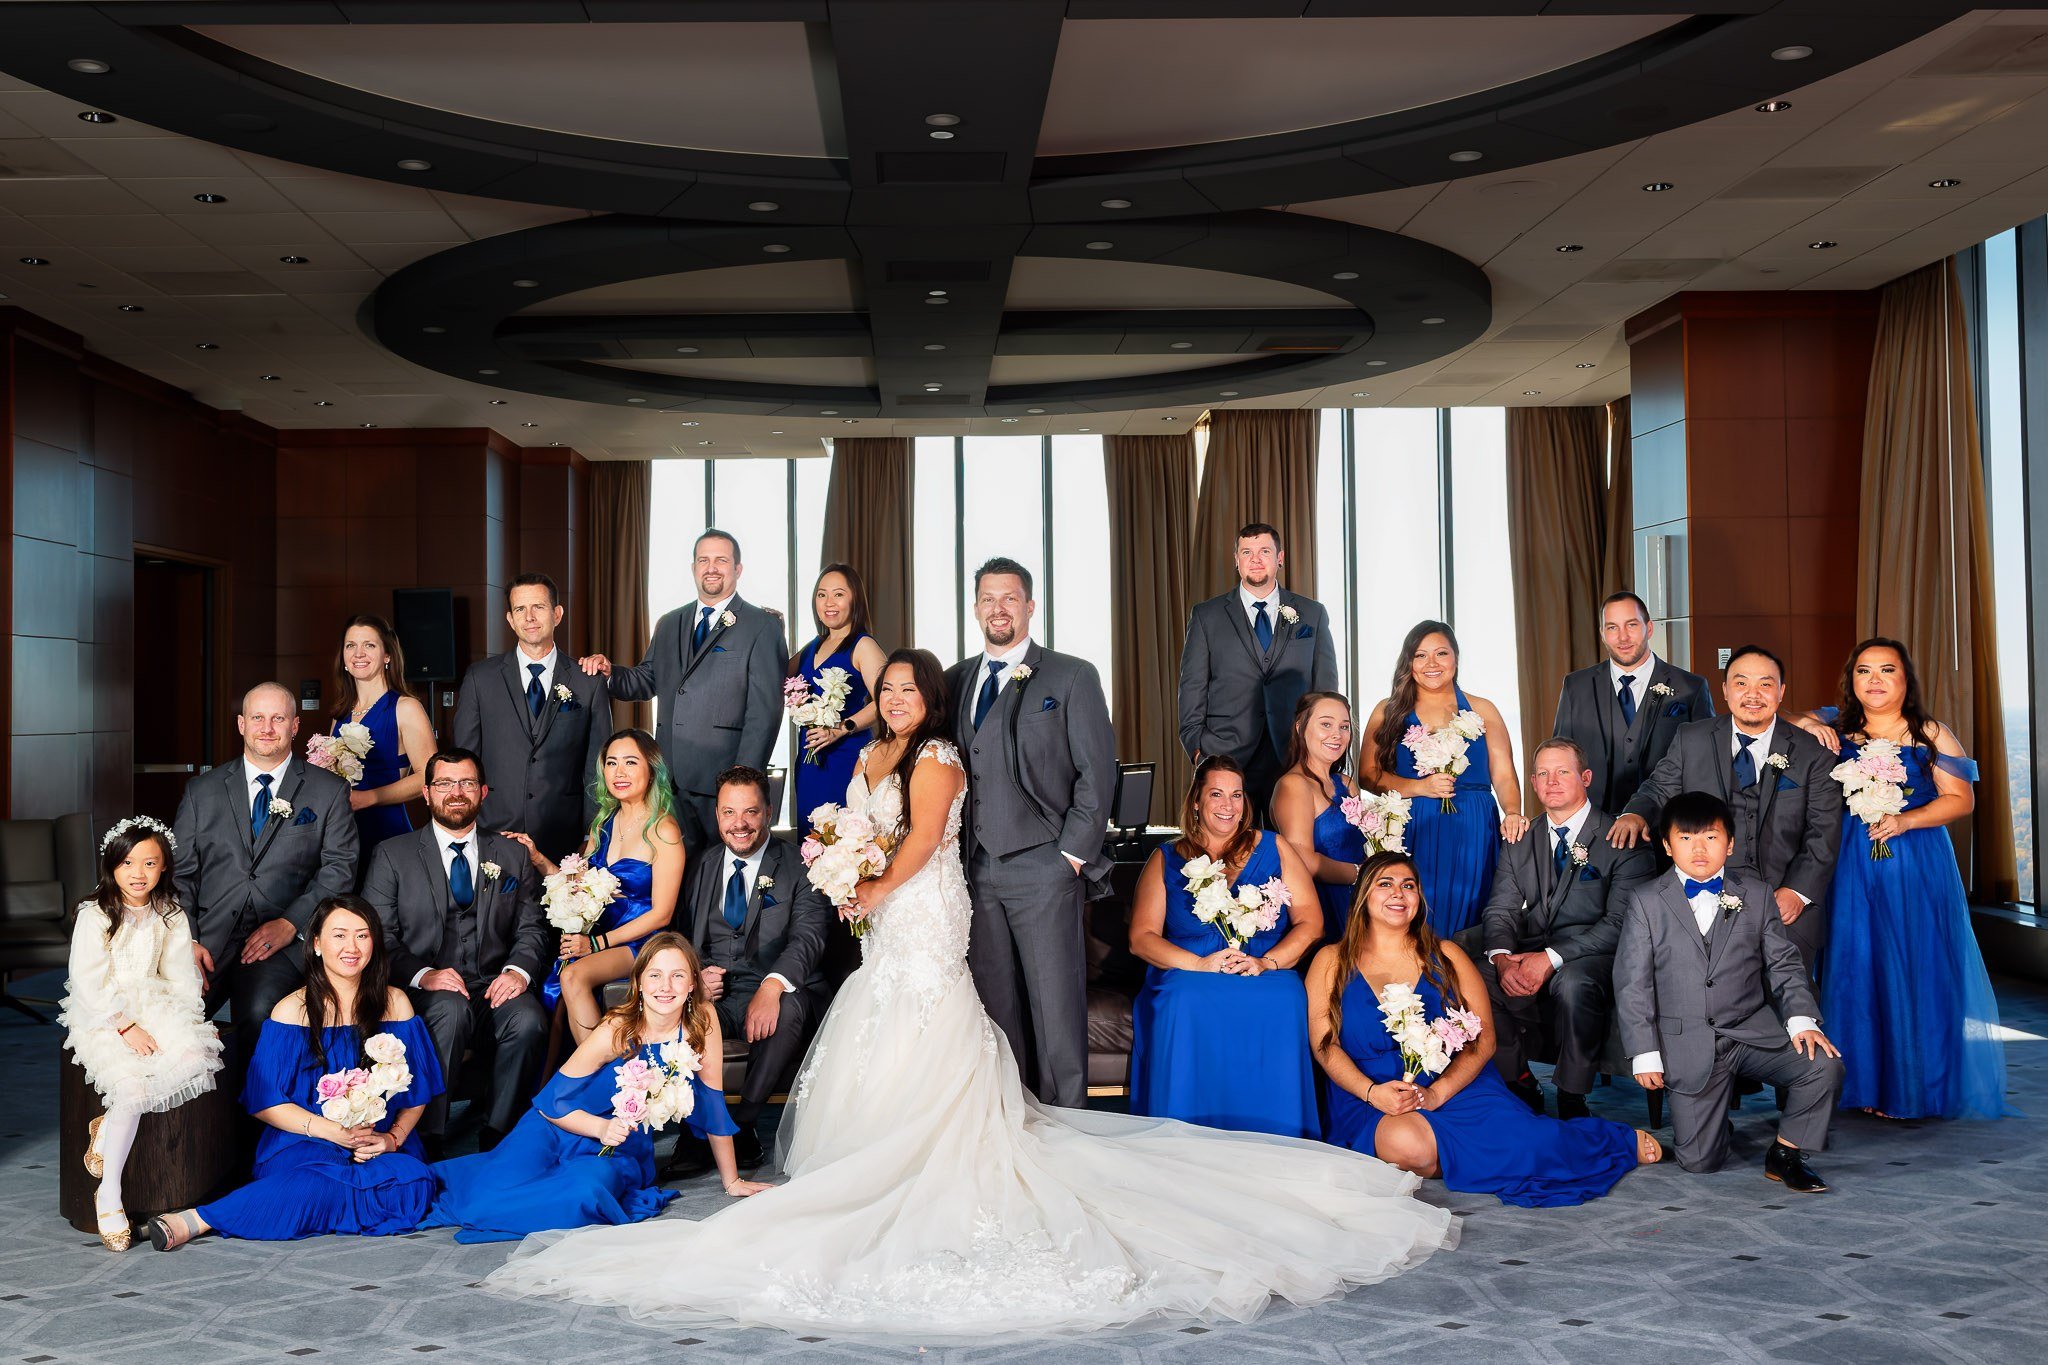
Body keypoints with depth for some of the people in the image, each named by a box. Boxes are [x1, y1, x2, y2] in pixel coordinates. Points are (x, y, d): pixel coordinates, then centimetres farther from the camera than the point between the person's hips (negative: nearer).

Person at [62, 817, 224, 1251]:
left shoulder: (172, 918, 10)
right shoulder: (95, 915, -4)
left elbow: (181, 978, 10)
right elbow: (87, 982, -10)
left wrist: (181, 1021, -7)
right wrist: (125, 1025, -19)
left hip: (155, 1006, 4)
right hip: (102, 1014, -4)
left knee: (196, 1057, -27)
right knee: (133, 1081, -29)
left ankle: (109, 1125, -9)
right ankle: (109, 1192, -16)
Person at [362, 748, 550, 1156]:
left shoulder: (513, 855, 17)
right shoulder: (392, 855, 10)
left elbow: (531, 928, 11)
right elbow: (378, 935, 2)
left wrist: (518, 971, -11)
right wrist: (422, 975, -17)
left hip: (494, 988, 2)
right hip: (426, 992, -1)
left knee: (528, 1020, -31)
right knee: (450, 1009, -36)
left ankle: (497, 1138, -17)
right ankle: (428, 1139, -25)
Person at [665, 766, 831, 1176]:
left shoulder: (800, 868, 1)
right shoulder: (702, 868, 16)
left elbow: (808, 938, -12)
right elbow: (683, 938, 17)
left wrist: (773, 986, -32)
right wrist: (696, 976, -8)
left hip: (776, 995, -3)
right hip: (714, 994, 3)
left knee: (791, 1009, -37)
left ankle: (743, 1125, -17)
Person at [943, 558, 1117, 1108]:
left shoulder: (1072, 676, 1)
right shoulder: (956, 680, 14)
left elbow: (1096, 772, -3)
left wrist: (1073, 853, -8)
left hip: (1044, 865, -4)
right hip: (976, 870, 4)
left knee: (1057, 1008, -1)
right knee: (996, 1005, 9)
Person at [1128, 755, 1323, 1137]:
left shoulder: (1274, 848, 15)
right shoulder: (1166, 860, 14)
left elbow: (1311, 923, 8)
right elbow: (1141, 938, 5)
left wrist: (1266, 962, -11)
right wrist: (1200, 964, -11)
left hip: (1268, 977, 0)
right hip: (1188, 975, 0)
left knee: (1283, 1003, -34)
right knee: (1185, 1003, -35)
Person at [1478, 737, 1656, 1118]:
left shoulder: (1621, 840, -1)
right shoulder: (1519, 844, 16)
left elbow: (1620, 923, -11)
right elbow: (1500, 911, 8)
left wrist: (1552, 958, -22)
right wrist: (1502, 957, -16)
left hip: (1593, 960, -4)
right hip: (1527, 959, 4)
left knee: (1573, 983, -38)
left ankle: (1572, 1104, -18)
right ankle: (1519, 1086, -4)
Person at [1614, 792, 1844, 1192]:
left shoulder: (1757, 895, 8)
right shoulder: (1645, 902, 0)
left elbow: (1783, 964, 5)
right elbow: (1632, 983, -1)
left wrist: (1802, 1020, -13)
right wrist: (1645, 1054, -6)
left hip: (1755, 1030, 2)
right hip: (1688, 1045, -2)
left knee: (1824, 1067, -24)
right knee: (1699, 1160, -6)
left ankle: (1785, 1154, 1)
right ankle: (1714, 1123, 32)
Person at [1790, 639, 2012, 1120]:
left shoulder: (1930, 734, -1)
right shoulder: (1836, 728, 6)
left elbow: (1961, 799, -3)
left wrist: (1904, 820, -16)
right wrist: (1805, 726, -9)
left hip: (1917, 868, -2)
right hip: (1854, 868, 2)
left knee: (1917, 971, 0)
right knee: (1857, 969, 5)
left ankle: (1918, 1088, 13)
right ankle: (1869, 1084, 17)